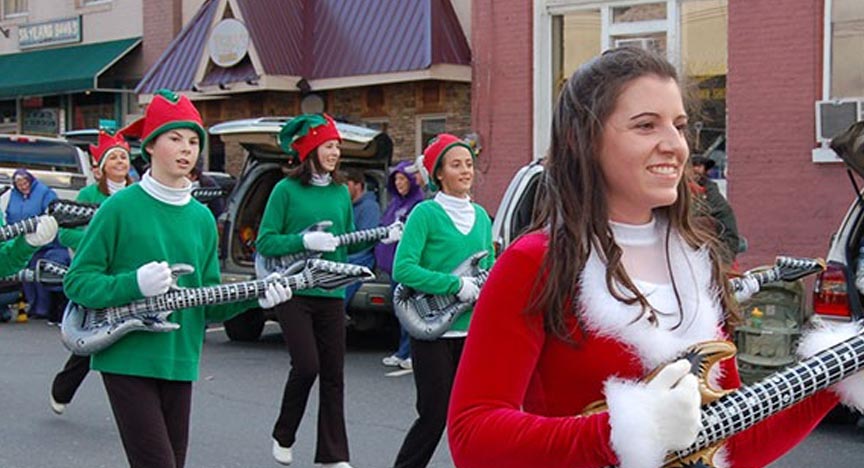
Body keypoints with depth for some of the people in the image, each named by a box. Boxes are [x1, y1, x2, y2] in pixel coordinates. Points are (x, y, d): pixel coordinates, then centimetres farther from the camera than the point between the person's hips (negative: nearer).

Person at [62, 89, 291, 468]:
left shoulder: (202, 218, 10)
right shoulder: (120, 207, -6)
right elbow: (77, 281, -6)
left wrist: (256, 296, -4)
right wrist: (134, 284, -22)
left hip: (179, 362, 6)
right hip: (127, 359, -5)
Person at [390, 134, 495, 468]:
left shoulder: (481, 216, 12)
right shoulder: (425, 213, -7)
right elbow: (403, 269, -16)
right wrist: (456, 285, -17)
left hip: (472, 329, 6)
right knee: (434, 414, -3)